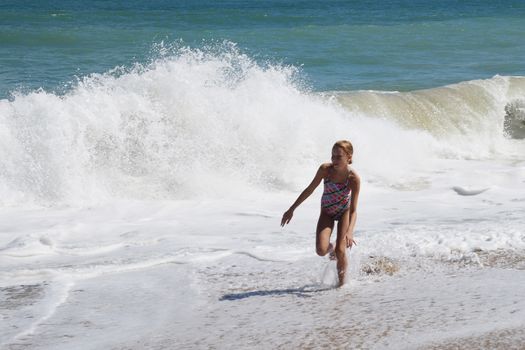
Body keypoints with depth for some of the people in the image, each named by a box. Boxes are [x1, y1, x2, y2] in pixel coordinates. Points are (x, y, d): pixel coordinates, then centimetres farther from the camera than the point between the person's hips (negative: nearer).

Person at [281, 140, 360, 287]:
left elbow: (353, 210, -28)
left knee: (340, 251, -11)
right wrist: (291, 209, -6)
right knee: (321, 250, -16)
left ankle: (342, 281, 16)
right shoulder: (325, 169, -24)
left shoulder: (353, 178, -30)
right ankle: (331, 248, 21)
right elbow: (310, 190, -10)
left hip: (344, 211, -2)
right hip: (327, 211, 2)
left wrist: (349, 232, -43)